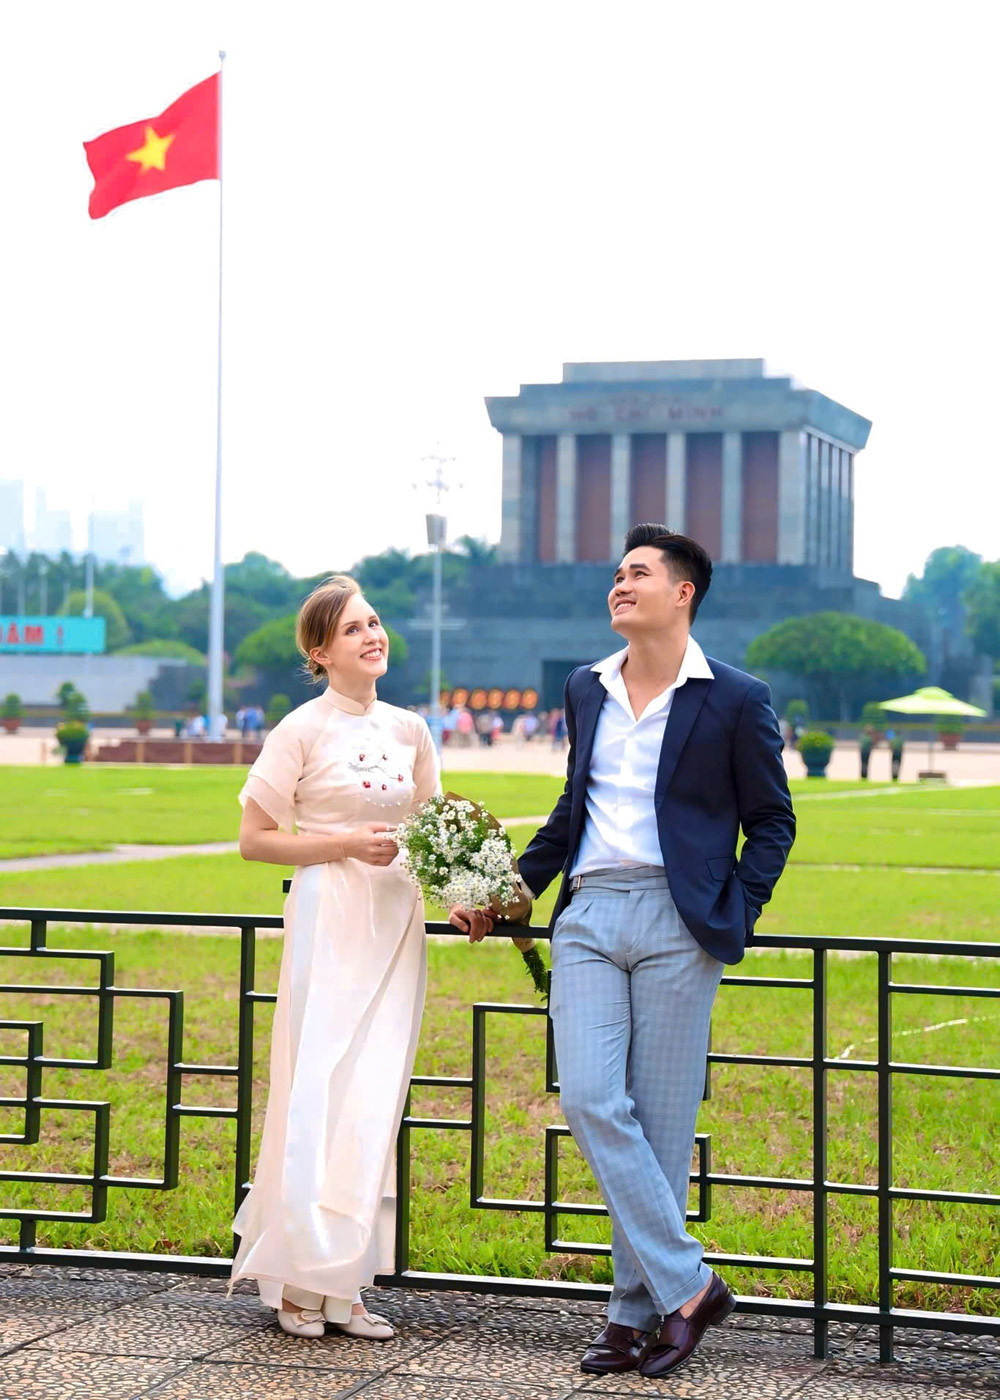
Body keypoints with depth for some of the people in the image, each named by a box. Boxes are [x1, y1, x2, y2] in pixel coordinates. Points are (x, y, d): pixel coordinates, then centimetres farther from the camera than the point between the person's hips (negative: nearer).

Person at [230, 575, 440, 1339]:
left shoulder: (409, 731, 10)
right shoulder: (303, 730, -5)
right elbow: (255, 839, -5)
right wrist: (347, 845, -15)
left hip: (396, 922, 5)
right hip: (329, 921, -5)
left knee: (375, 1100, 3)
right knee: (319, 1094, -8)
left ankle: (343, 1284, 8)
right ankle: (299, 1281, 2)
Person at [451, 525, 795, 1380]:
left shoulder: (737, 700, 0)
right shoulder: (586, 690, 15)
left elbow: (771, 820, 6)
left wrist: (735, 917, -5)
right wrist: (512, 890, 19)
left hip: (677, 923, -4)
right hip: (589, 916, 4)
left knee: (660, 1119, 0)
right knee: (591, 1102, -9)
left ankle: (638, 1310, 10)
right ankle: (687, 1287, -1)